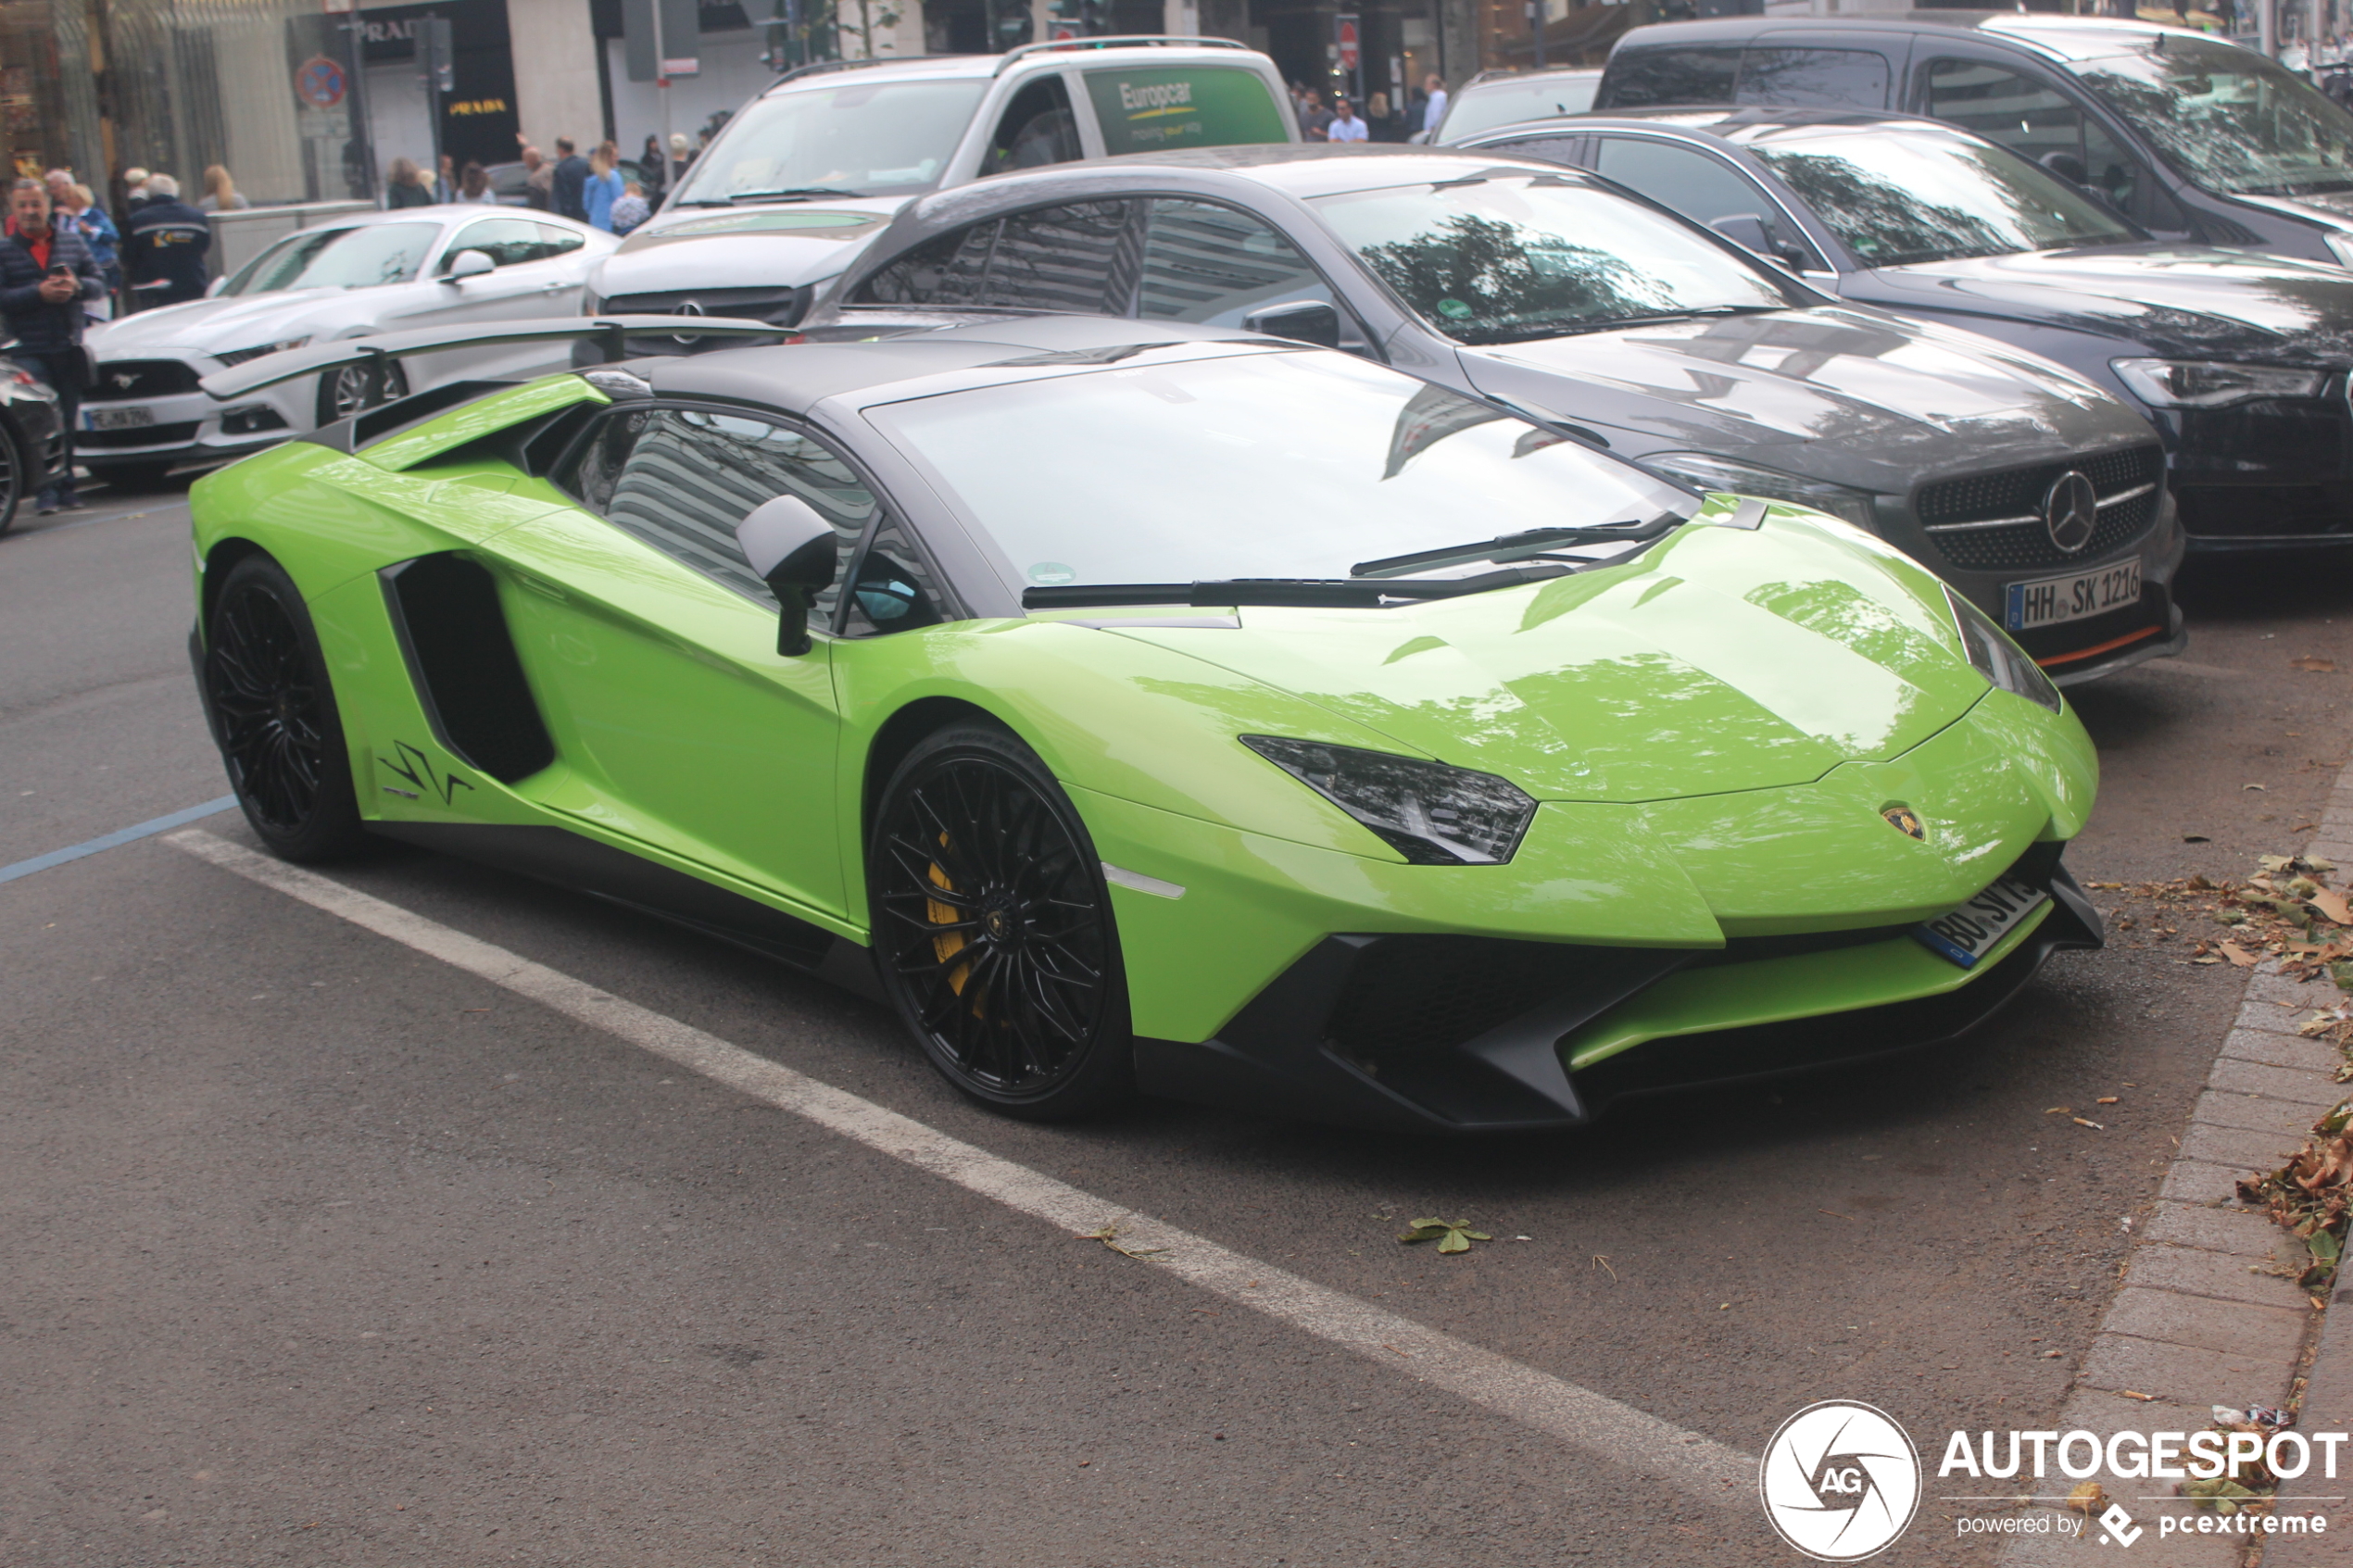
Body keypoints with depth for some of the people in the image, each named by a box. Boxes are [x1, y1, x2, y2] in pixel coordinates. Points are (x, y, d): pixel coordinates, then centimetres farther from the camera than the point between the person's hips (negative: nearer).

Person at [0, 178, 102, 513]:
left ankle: (65, 487, 20)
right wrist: (39, 293, -19)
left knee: (69, 422, 10)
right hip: (28, 352, -4)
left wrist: (76, 286, -12)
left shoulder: (72, 241, 11)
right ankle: (46, 489, -9)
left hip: (69, 348, 4)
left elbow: (98, 283, 8)